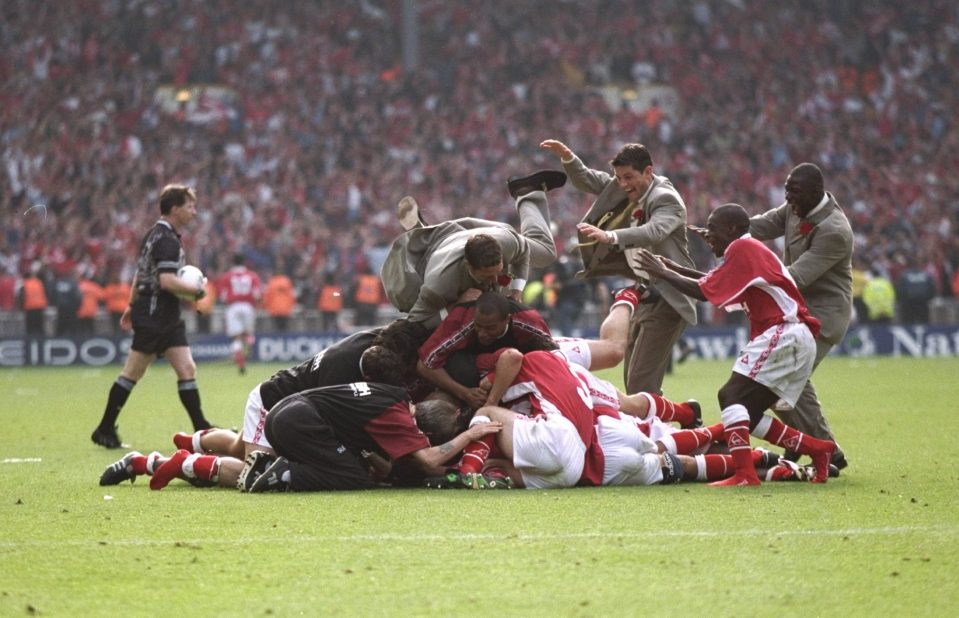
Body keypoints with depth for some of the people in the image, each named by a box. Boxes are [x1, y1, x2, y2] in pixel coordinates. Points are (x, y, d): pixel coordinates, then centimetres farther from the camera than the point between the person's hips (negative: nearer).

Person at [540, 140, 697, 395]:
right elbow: (586, 180, 15)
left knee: (641, 382, -17)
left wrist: (609, 237, -51)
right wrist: (567, 157, -5)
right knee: (632, 381, 12)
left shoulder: (666, 199, -17)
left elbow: (654, 232, -36)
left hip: (667, 300, -9)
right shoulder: (623, 190, 8)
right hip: (645, 297, 10)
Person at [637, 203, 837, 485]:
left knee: (732, 395, -18)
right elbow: (716, 282, 27)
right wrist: (675, 269, 19)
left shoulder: (743, 248, -6)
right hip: (796, 339, 10)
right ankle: (817, 449, 13)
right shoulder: (753, 250, 23)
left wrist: (663, 274, 0)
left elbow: (704, 291, -10)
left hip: (783, 334, -10)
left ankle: (745, 474, -30)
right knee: (748, 413, 11)